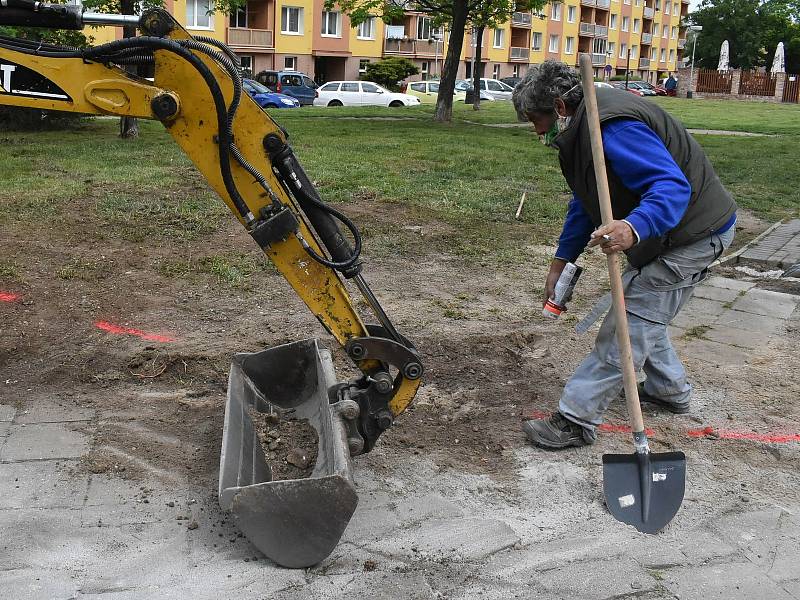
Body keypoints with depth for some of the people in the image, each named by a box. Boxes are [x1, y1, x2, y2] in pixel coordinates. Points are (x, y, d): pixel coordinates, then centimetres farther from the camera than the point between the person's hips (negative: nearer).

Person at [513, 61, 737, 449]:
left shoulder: (613, 127, -30)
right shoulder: (582, 127, 5)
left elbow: (673, 186, -37)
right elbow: (584, 203, 13)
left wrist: (633, 228, -54)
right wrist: (561, 262, 11)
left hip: (694, 234, -11)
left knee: (630, 322, -11)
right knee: (640, 313, 23)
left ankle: (576, 420, -7)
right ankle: (669, 389, 41)